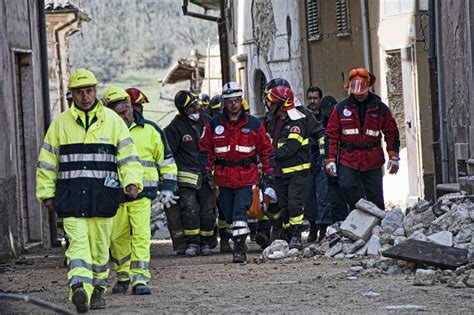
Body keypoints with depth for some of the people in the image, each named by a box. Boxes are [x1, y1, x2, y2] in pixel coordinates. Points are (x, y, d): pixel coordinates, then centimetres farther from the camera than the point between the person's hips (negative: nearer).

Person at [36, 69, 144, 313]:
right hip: (71, 194, -1)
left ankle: (98, 289, 23)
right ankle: (79, 288, -29)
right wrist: (46, 193, 8)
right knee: (77, 242, -15)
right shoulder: (60, 123, 8)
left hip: (103, 194, 1)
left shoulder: (112, 121, 6)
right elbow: (47, 162, 13)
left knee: (100, 246, 9)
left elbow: (128, 155, 4)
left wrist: (132, 182, -10)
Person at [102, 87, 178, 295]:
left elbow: (166, 161, 13)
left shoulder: (149, 131, 5)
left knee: (141, 235, -11)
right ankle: (123, 276, 24)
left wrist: (167, 188, 7)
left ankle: (140, 279, -11)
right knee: (117, 238, 7)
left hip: (141, 194, -2)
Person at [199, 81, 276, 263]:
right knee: (229, 215, 9)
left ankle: (239, 248, -16)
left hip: (246, 178, -3)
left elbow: (266, 151, 8)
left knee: (240, 212, -16)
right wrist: (207, 172, 3)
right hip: (223, 178, 3)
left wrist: (269, 176, 4)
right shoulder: (214, 125, 6)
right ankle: (239, 246, 22)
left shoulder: (254, 124, 3)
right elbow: (205, 149, 13)